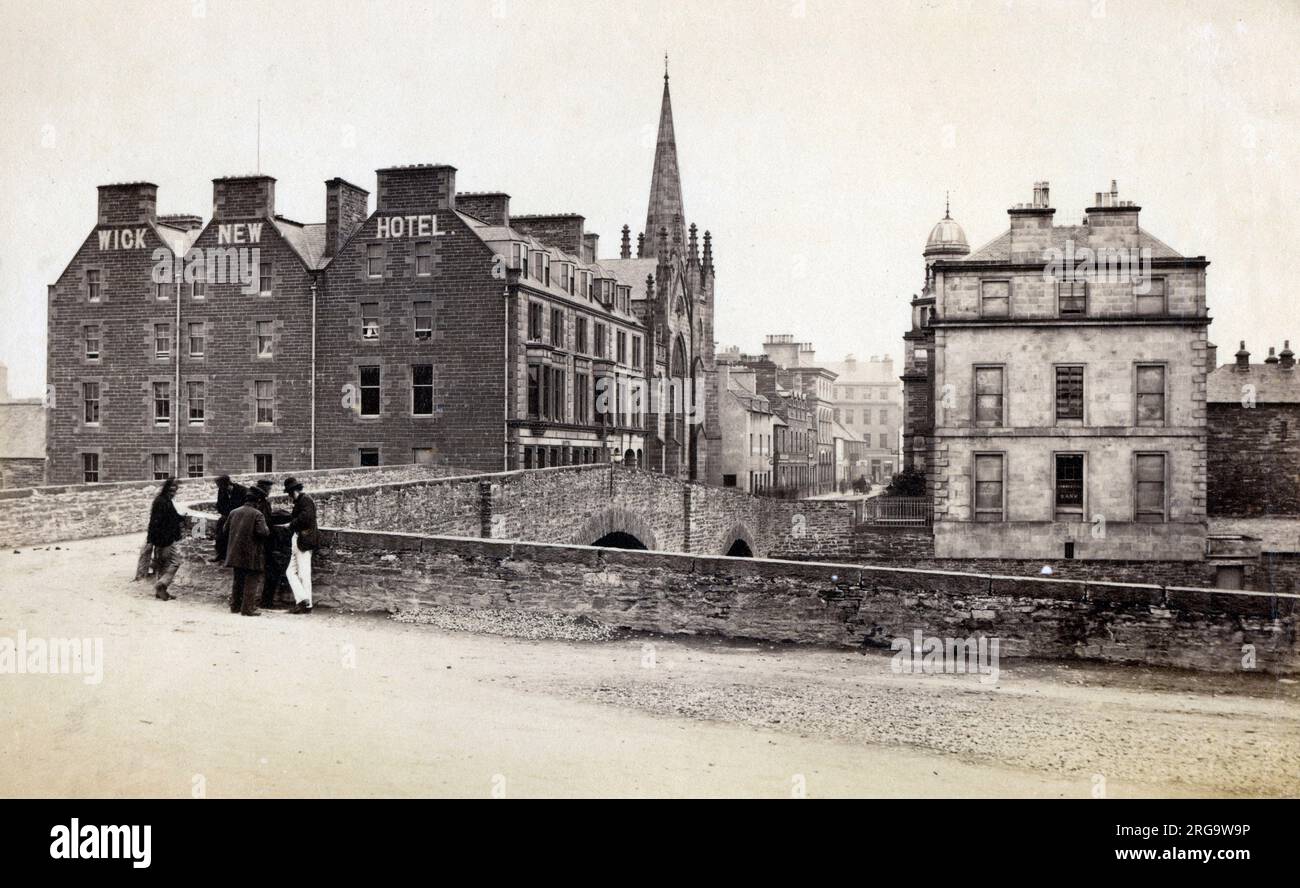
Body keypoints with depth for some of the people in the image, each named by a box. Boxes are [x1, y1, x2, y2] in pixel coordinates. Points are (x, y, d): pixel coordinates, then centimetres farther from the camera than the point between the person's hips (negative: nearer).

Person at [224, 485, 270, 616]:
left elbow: (226, 530, 13)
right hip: (252, 556, -6)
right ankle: (248, 608, 1)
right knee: (251, 581, 2)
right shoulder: (257, 514, -13)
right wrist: (267, 528, -3)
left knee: (237, 580, 18)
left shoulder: (234, 512, 7)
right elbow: (262, 532, -23)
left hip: (235, 554, 6)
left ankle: (235, 606, 24)